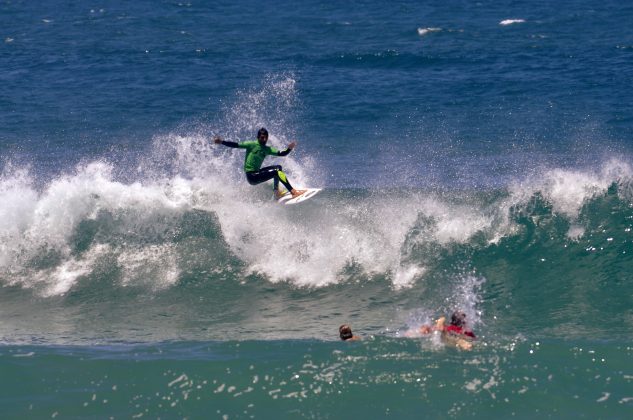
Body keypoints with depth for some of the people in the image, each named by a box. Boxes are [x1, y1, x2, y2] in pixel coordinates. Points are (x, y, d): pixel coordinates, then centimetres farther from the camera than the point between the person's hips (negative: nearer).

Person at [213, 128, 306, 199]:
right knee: (277, 171, -19)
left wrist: (289, 149, -17)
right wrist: (221, 142, -19)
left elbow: (282, 154, 2)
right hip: (251, 176, -8)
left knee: (278, 167, 9)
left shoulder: (267, 149, 10)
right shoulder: (252, 145, -6)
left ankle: (276, 191, 7)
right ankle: (293, 192, -27)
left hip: (257, 172, 8)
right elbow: (236, 145, -10)